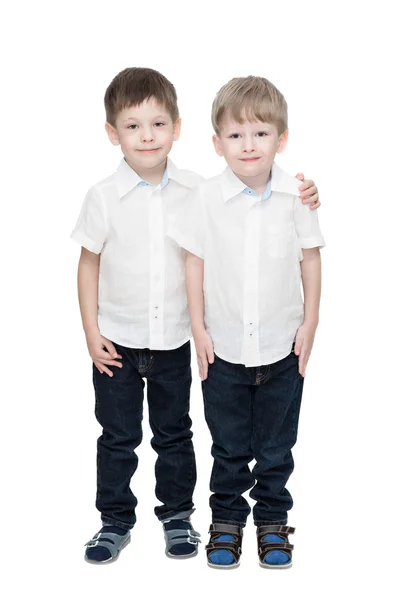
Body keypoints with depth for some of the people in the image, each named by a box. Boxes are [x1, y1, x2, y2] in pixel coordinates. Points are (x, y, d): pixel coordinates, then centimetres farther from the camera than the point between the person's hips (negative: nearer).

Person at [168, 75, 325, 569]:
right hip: (225, 345, 0)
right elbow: (195, 263, -2)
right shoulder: (206, 198, -8)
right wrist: (199, 329, -3)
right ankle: (227, 518, 30)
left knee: (276, 444, 14)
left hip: (282, 344, 1)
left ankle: (272, 520, 31)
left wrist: (309, 324, 0)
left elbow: (310, 260, 2)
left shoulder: (295, 196, -7)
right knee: (229, 445, 13)